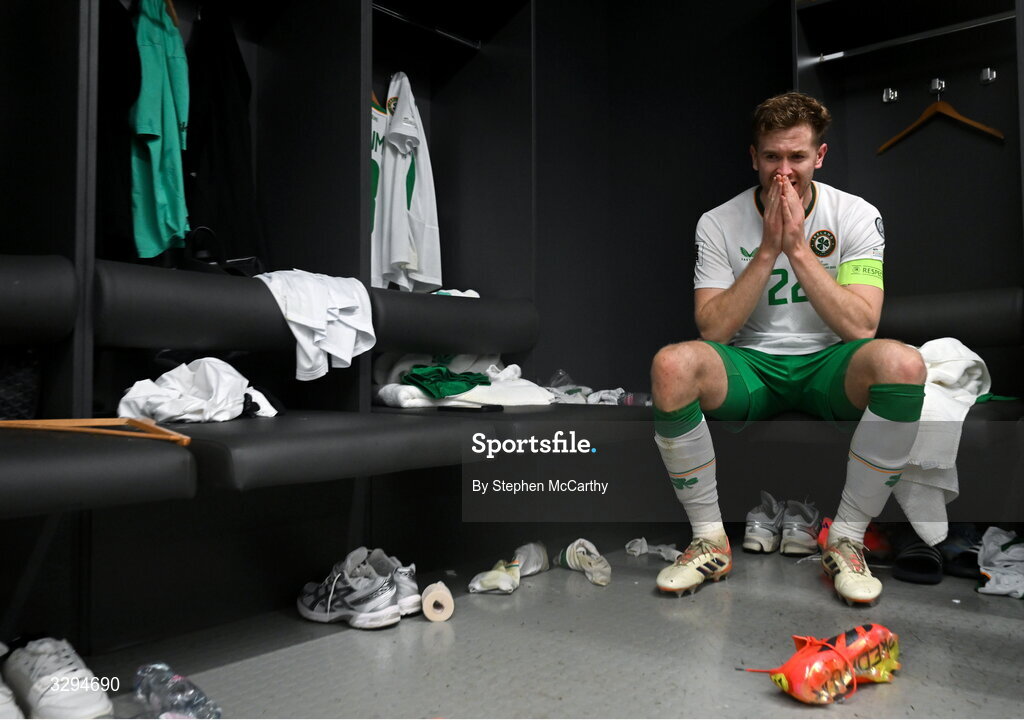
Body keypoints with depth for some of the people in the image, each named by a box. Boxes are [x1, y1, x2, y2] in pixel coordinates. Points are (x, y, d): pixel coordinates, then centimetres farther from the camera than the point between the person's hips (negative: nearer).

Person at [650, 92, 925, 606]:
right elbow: (713, 330, -11)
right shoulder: (718, 224, -2)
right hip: (751, 367, 0)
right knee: (671, 364, -32)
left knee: (902, 362, -33)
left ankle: (846, 540, -15)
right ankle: (709, 540, -14)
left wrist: (798, 247, -18)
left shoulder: (857, 216, -1)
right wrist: (767, 250, -17)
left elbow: (861, 326, -13)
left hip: (828, 365, 1)